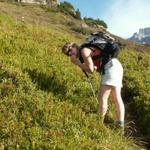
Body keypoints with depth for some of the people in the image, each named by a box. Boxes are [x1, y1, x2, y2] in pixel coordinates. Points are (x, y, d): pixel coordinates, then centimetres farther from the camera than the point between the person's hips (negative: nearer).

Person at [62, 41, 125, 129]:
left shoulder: (84, 50, -9)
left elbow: (91, 70, -12)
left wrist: (77, 63, -5)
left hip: (111, 67, -11)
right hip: (115, 66, 11)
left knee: (102, 97, -11)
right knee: (117, 98, 12)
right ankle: (120, 125, 17)